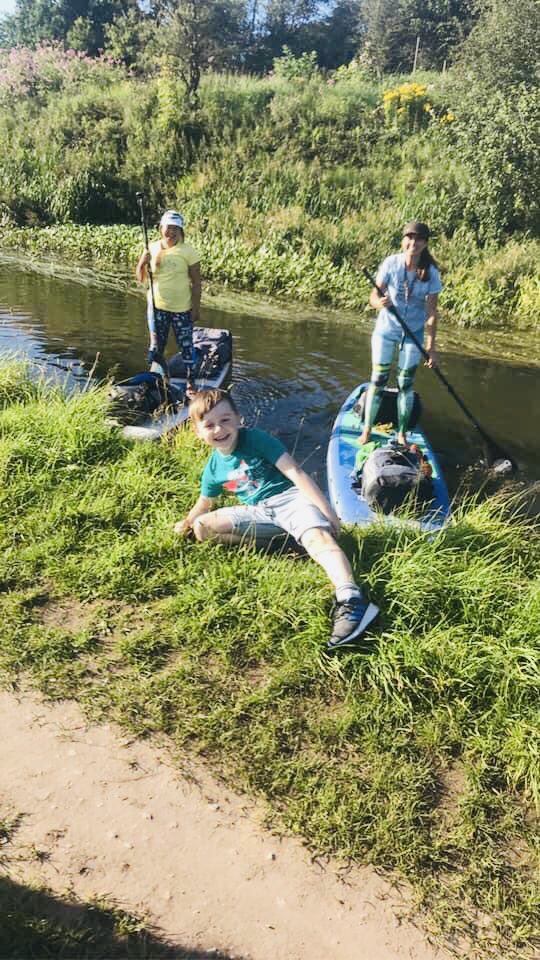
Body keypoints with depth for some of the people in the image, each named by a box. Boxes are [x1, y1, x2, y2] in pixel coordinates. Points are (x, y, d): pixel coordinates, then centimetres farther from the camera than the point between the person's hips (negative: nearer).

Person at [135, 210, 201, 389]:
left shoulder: (188, 251, -9)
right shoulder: (152, 248, 0)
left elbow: (196, 282, -7)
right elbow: (140, 279, 2)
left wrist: (196, 308, -10)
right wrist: (142, 262, -17)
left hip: (182, 308, -3)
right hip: (157, 306, 3)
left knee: (186, 345, 1)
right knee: (156, 345, 11)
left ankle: (190, 380, 13)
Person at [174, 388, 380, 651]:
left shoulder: (256, 439, -7)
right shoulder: (213, 469, 9)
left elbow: (295, 472, -13)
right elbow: (204, 504, 29)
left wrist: (326, 511, -19)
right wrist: (186, 523, 13)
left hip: (289, 498, -6)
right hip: (257, 513, 6)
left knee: (317, 537, -36)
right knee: (202, 527, -7)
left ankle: (351, 600, -59)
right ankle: (276, 540, -15)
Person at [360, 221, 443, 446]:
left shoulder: (431, 273, -13)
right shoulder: (391, 263, -14)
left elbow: (431, 312, -10)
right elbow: (374, 295, -11)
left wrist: (431, 347, -13)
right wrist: (380, 302, -36)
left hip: (413, 333, 0)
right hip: (386, 328, 0)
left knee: (405, 385, 6)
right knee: (378, 381, 3)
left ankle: (402, 434, 19)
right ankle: (367, 429, 17)